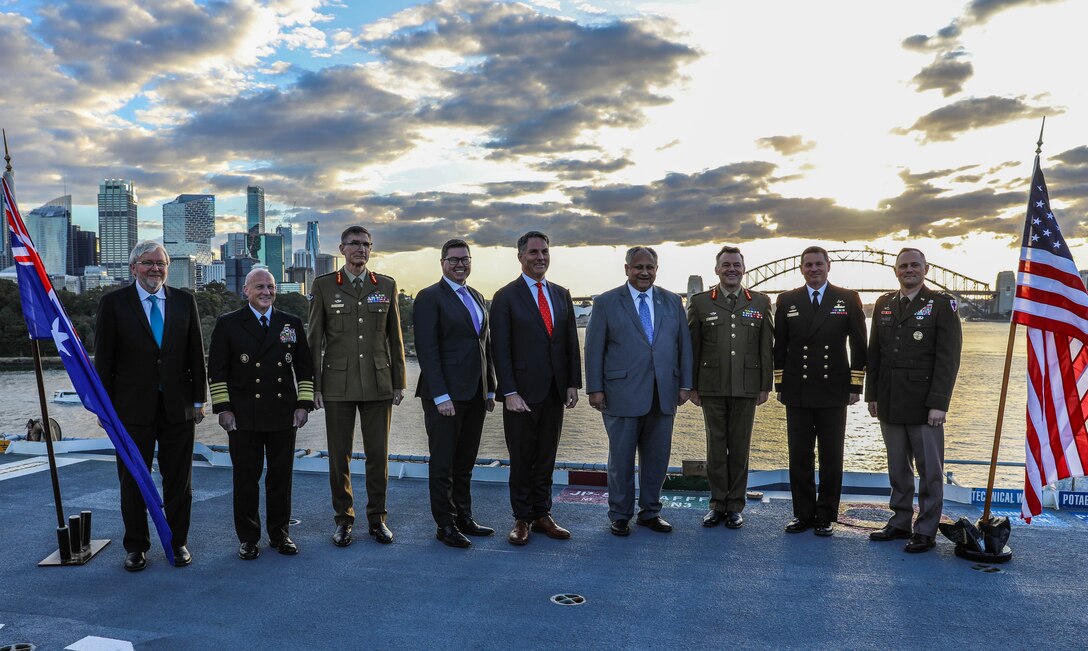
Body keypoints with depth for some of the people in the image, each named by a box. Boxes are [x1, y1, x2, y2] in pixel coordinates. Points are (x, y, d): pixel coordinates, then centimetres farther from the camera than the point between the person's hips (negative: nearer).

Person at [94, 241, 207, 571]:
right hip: (132, 408, -1)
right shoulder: (113, 303, -1)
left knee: (179, 480, 9)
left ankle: (179, 542, 23)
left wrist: (199, 399, 5)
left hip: (178, 407, 2)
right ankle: (135, 547, 24)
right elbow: (103, 359, -1)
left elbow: (196, 353, 7)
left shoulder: (184, 301, 5)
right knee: (133, 481, 10)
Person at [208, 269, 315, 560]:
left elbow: (304, 367, 10)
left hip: (284, 415, 2)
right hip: (244, 416, -2)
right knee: (246, 478, 5)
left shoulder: (292, 323, 9)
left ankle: (279, 534, 23)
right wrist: (222, 408, -5)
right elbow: (217, 370, 2)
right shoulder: (228, 324, 3)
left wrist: (304, 404, 3)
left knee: (281, 476, 9)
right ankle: (248, 538, 18)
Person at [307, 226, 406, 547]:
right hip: (338, 385, -1)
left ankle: (377, 518, 20)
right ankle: (343, 519, 19)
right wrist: (315, 385, -1)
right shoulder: (324, 286, 2)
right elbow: (314, 339, 3)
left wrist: (399, 382, 7)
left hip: (378, 384, 1)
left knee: (378, 454, 6)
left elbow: (395, 338, 9)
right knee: (339, 456, 6)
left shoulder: (387, 286, 7)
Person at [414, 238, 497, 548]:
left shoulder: (477, 297, 16)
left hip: (475, 394, 7)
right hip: (445, 395, -7)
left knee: (465, 463, 14)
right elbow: (427, 349, -13)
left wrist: (490, 389, 14)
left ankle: (464, 518, 25)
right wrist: (441, 395, -18)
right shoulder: (430, 297, -7)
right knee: (443, 464, 4)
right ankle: (445, 525, 15)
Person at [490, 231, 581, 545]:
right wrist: (510, 393, -14)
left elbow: (572, 343, 12)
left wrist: (573, 384, 4)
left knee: (546, 458, 12)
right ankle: (522, 519, 18)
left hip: (555, 392, 4)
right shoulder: (506, 297, -4)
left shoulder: (561, 295, 11)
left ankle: (543, 515, 23)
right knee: (521, 459, 6)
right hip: (522, 393, -4)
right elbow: (500, 349, -8)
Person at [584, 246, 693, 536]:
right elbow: (594, 348, -1)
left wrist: (685, 384, 4)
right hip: (622, 395, -3)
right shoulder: (606, 302, 1)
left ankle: (650, 511, 26)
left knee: (657, 458, 11)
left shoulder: (672, 302, 10)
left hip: (663, 395, 3)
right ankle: (619, 515, 20)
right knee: (621, 458, 6)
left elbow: (684, 344, 11)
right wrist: (595, 389, -6)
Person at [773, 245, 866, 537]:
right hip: (797, 392, 1)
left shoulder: (848, 299, 3)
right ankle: (803, 514, 18)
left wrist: (855, 385, -2)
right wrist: (779, 385, 4)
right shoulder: (786, 301, 7)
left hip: (833, 392, -1)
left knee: (831, 458, 6)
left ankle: (827, 516, 17)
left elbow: (858, 345, 3)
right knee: (799, 457, 7)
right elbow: (780, 347, 8)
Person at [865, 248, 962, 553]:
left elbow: (948, 358, -8)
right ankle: (900, 522, 24)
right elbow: (874, 353, 14)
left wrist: (938, 403, -14)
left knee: (929, 470, 4)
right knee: (898, 468, 13)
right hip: (890, 403, 5)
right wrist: (872, 394, 8)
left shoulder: (942, 304, -3)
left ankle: (926, 531, 13)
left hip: (924, 404, -4)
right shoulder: (883, 304, 11)